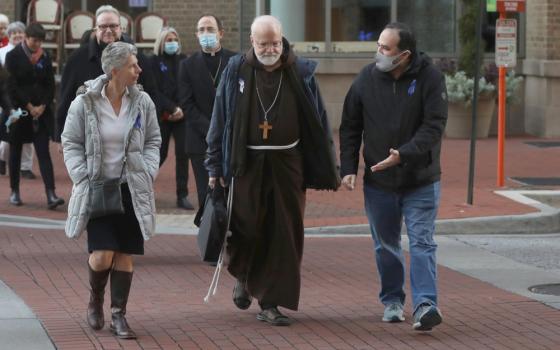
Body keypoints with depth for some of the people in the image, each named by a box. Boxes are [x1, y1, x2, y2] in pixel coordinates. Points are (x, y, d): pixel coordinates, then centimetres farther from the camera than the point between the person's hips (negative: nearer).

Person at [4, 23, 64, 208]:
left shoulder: (44, 58, 6)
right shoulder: (13, 56, -4)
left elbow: (50, 85, 7)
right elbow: (12, 85, -9)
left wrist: (42, 106, -7)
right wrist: (29, 107, -11)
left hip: (40, 111, 2)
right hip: (19, 110, -2)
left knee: (43, 152, -6)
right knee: (15, 151, 8)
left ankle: (51, 195, -15)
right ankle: (14, 191, 20)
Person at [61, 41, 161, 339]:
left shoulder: (142, 102, 0)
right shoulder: (84, 103, -8)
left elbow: (153, 141, 11)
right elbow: (71, 143, 1)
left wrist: (147, 172, -3)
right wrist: (83, 177, -9)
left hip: (132, 189, 3)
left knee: (125, 255, 2)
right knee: (102, 255, -10)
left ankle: (118, 315, 12)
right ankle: (95, 300, 19)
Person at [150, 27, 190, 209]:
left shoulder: (183, 60, 9)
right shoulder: (154, 62, 0)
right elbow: (155, 91, -6)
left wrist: (182, 110, -7)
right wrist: (172, 108, -14)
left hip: (181, 115, 2)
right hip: (162, 115, -2)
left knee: (182, 154, -4)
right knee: (160, 154, 0)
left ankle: (182, 196, -1)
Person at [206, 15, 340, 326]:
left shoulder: (301, 73, 2)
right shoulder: (236, 71, 2)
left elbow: (318, 123, 6)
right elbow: (219, 120, 6)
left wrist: (327, 171, 4)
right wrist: (215, 166, 2)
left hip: (288, 163, 1)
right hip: (247, 163, -1)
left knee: (284, 235, 0)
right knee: (247, 229, -2)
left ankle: (270, 303, 9)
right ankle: (244, 277, 30)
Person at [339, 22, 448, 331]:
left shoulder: (430, 78, -11)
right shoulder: (367, 78, -3)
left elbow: (434, 126, -17)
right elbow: (350, 127, 5)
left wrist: (404, 155, -29)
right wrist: (348, 168, -2)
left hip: (420, 180, -3)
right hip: (378, 181, 3)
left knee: (422, 242, -9)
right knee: (386, 245, 13)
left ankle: (425, 305, -14)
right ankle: (392, 301, 28)